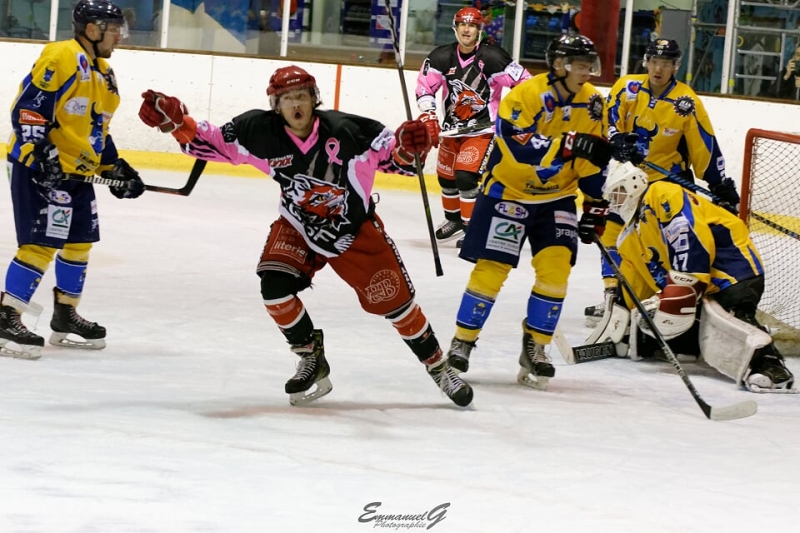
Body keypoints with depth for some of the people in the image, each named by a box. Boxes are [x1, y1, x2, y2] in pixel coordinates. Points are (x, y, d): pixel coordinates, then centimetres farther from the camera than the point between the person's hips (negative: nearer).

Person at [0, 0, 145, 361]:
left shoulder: (104, 75, 15)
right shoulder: (62, 58, -16)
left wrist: (115, 168, 17)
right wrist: (41, 153, -28)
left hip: (77, 172, 10)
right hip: (39, 167, -10)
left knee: (78, 243, 15)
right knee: (41, 243, -14)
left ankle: (65, 317, 28)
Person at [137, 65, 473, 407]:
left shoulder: (345, 131, -26)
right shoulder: (260, 132, -19)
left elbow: (390, 154, -18)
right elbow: (213, 143, -10)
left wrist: (407, 149, -39)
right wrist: (175, 121, -23)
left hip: (355, 228, -2)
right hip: (298, 226, 2)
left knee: (394, 300, -1)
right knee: (274, 285, -20)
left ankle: (438, 367, 21)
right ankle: (312, 362, 2)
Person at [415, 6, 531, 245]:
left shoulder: (492, 57, -18)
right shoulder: (441, 57, -6)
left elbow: (524, 83, -15)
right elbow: (425, 87, 2)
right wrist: (428, 117, -9)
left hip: (482, 129, -6)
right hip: (453, 127, 6)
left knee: (466, 176, -19)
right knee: (446, 175, 17)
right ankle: (453, 219, 40)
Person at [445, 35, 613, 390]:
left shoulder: (591, 103, -2)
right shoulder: (527, 95, -21)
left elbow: (593, 161, 7)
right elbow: (519, 148, -33)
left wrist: (596, 204, 5)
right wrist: (569, 145, -40)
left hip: (557, 198, 5)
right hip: (508, 192, -5)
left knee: (555, 270, -7)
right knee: (491, 268, -6)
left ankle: (535, 348, 6)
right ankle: (462, 341, 8)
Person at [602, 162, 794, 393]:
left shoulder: (662, 195, -6)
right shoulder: (629, 240, 23)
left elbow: (691, 237, -21)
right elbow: (634, 292, 30)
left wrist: (683, 287, -26)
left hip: (730, 264, -10)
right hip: (701, 292, 10)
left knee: (725, 317, -35)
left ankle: (767, 362, -47)